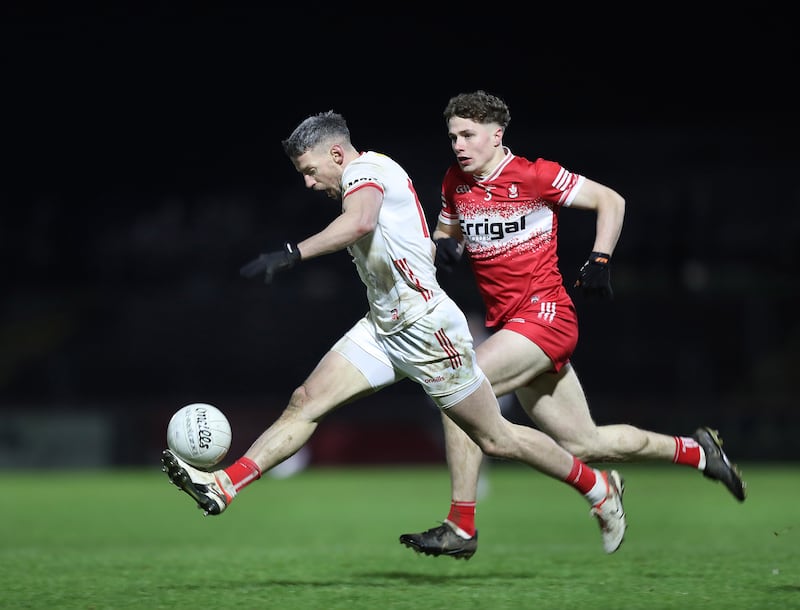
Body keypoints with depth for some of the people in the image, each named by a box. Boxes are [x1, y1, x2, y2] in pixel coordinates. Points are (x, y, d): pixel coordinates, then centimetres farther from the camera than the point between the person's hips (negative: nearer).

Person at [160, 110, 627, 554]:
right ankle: (225, 486, -11)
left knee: (496, 439, 2)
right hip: (382, 329, 9)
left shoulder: (365, 168, -12)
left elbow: (360, 221, -36)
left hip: (427, 329, -9)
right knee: (305, 402, -6)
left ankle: (599, 486, 19)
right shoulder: (364, 181, 15)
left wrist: (292, 253, -42)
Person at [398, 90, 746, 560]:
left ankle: (461, 526, -18)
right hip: (509, 324, 7)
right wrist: (443, 246, 1)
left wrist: (600, 261, -9)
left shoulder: (534, 176, -8)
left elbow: (610, 201, 0)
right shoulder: (456, 183, 9)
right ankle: (695, 451, 29)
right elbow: (447, 231, 24)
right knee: (584, 444, 9)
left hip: (546, 314, -7)